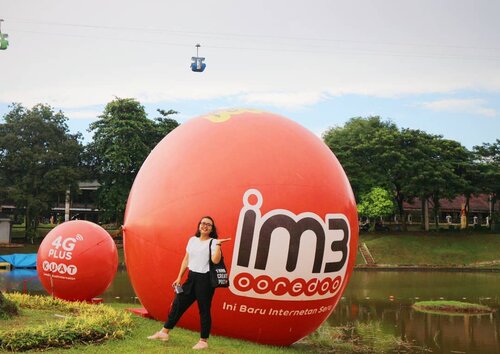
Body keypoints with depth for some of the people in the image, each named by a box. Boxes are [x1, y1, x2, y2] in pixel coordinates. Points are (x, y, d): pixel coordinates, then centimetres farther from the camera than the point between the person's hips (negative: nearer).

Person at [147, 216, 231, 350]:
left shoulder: (213, 242, -6)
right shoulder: (192, 240, 11)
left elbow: (215, 260, -20)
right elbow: (186, 260, 15)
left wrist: (218, 244, -25)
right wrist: (179, 277, 13)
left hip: (205, 279, -6)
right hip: (191, 277, 6)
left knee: (204, 310, 1)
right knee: (178, 303, 11)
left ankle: (203, 341, 11)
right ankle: (164, 332, 24)